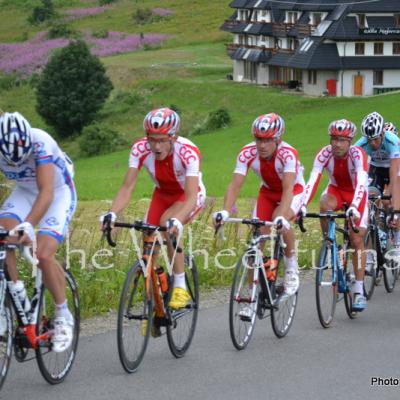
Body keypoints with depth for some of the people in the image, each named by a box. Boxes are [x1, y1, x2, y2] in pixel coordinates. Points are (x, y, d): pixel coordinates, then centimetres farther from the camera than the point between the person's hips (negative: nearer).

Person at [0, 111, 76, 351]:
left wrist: (27, 226, -57)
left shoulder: (41, 143, -36)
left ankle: (64, 316, 0)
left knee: (44, 255, -20)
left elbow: (47, 192, -43)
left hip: (59, 193, -4)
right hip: (25, 192, 4)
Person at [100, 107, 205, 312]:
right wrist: (112, 213, -47)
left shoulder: (187, 152, -35)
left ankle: (180, 287, -20)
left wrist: (177, 220, -62)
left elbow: (190, 198, -42)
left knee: (168, 224, -32)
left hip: (189, 195, -4)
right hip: (163, 194, 4)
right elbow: (127, 188, -29)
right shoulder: (140, 149, -26)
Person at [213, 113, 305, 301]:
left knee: (279, 221, -34)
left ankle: (291, 266, -9)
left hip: (294, 190, -4)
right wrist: (225, 212, -48)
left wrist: (281, 217, -59)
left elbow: (288, 188, -43)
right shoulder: (247, 153, -25)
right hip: (268, 192, 4)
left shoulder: (288, 154, -34)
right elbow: (235, 185, -31)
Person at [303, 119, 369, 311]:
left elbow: (361, 183, -43)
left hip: (356, 195, -2)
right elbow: (313, 180, -33)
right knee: (325, 205, -34)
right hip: (336, 190, 2)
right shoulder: (325, 153, -24)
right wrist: (303, 205, -47)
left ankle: (359, 291, -7)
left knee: (357, 239, -13)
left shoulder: (357, 154, -30)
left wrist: (354, 207, -58)